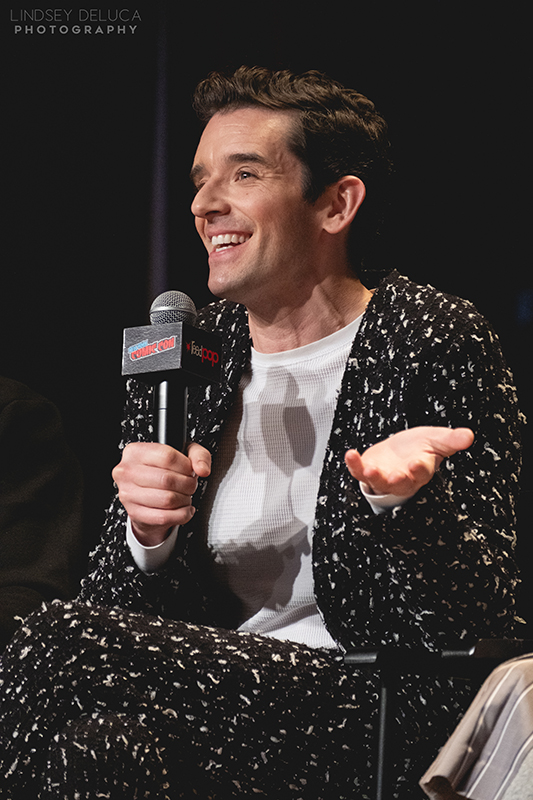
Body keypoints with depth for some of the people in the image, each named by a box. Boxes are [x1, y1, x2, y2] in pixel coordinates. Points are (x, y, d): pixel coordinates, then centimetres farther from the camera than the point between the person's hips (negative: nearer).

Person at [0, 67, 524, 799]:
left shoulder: (434, 344, -3)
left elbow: (478, 622, -8)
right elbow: (116, 612, 10)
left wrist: (400, 498, -26)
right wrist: (149, 537, -12)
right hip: (222, 697, 4)